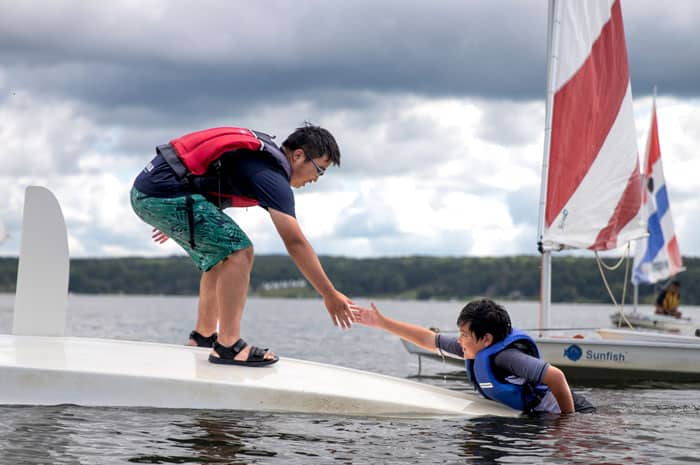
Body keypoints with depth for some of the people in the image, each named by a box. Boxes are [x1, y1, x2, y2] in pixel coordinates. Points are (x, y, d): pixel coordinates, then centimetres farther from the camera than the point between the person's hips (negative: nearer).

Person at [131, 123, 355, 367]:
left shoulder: (260, 150, 17)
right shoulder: (272, 175, -13)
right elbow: (295, 243, -17)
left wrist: (175, 223, 42)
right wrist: (330, 295, -12)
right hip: (164, 195, -10)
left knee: (219, 259, 19)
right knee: (238, 250, -14)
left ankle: (203, 338, 28)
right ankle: (228, 346, -15)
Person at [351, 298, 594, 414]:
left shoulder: (506, 356, -28)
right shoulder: (475, 349, 0)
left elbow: (556, 376, -35)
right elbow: (429, 339, 11)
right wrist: (381, 322, 12)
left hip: (552, 412, -8)